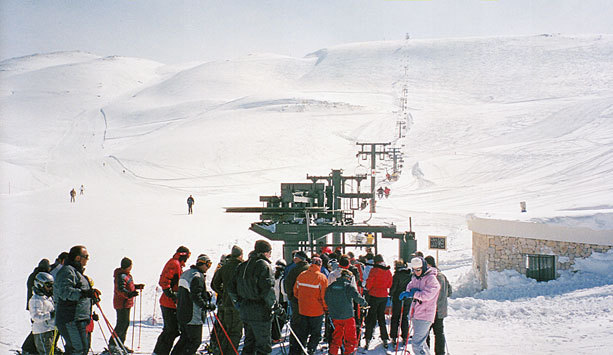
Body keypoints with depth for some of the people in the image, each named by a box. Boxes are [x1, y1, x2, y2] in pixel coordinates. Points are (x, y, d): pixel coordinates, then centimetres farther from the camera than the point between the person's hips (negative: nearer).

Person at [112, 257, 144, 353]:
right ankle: (112, 345, -5)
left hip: (126, 303, 10)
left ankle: (120, 344, 25)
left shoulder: (126, 275, 14)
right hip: (122, 304, -10)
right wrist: (129, 294, -43)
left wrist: (137, 287, 28)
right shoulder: (121, 276, -18)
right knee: (122, 324, -10)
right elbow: (120, 289, -30)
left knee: (125, 323, 16)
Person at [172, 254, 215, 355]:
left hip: (181, 313, 10)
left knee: (185, 338, 18)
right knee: (195, 341, -3)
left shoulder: (185, 273, 15)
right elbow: (195, 296, -24)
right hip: (193, 316, -10)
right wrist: (205, 306, -22)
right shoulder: (198, 277, -15)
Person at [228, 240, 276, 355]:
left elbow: (232, 288, 14)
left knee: (248, 345, 17)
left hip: (245, 312, 7)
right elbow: (267, 289, -21)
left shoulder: (242, 266, 12)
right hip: (260, 312, -7)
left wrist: (239, 305, 20)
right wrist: (273, 306, -12)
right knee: (263, 346, -1)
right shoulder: (264, 265, -11)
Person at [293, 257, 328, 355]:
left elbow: (295, 292, 9)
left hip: (302, 310, 4)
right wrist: (326, 307, 0)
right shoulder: (321, 277, -14)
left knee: (302, 333, 16)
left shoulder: (301, 275, 0)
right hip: (317, 311, -4)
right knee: (316, 334, 10)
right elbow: (324, 295, -14)